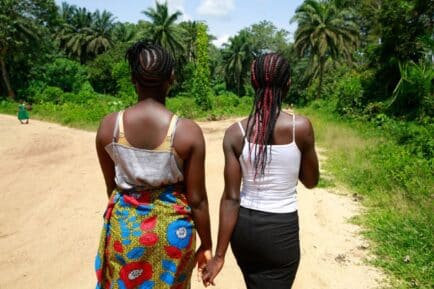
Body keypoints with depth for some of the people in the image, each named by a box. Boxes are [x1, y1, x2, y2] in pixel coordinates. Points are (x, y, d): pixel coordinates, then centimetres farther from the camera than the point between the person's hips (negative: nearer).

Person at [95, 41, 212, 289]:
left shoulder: (108, 125, -10)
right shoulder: (188, 131, -18)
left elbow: (111, 186, 3)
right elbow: (197, 199, -12)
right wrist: (206, 245, 3)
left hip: (124, 228, 2)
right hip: (171, 229, -1)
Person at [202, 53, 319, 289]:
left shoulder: (235, 132, -8)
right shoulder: (301, 126, -13)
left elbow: (231, 197, -10)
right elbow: (311, 181, 2)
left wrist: (219, 255, -4)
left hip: (243, 226, 4)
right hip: (281, 231, -3)